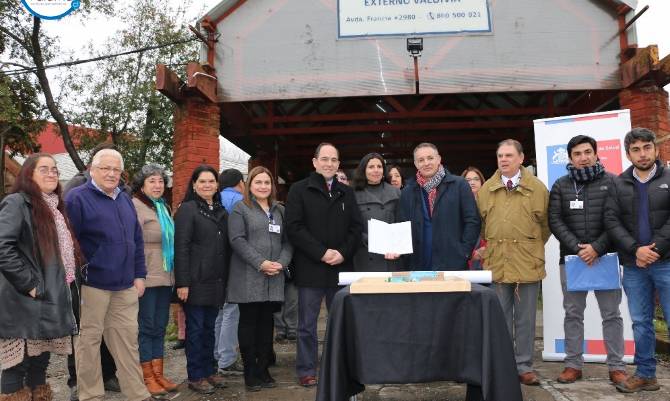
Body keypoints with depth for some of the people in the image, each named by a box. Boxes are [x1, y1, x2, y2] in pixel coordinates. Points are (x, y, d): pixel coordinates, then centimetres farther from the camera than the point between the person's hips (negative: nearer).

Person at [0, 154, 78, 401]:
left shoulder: (54, 208, 17)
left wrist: (64, 282, 14)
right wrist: (29, 284, -20)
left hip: (51, 301, 8)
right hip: (24, 303, -8)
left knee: (40, 363, 16)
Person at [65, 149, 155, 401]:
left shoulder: (125, 200, 14)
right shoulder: (77, 198, -6)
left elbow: (137, 240, 17)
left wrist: (139, 274, 12)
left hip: (125, 285, 6)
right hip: (92, 283, -6)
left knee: (127, 338, 10)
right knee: (89, 338, 6)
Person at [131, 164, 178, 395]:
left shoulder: (163, 208, 15)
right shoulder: (136, 207, -10)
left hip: (165, 277, 8)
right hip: (146, 278, -8)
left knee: (160, 326, 12)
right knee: (146, 326, 2)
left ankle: (158, 373, 22)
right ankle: (147, 376, 12)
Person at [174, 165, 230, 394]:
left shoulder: (221, 211, 14)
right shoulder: (187, 209, -6)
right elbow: (181, 248, -12)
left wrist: (226, 279, 11)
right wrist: (182, 282, -17)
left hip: (216, 281, 6)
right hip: (196, 280, -6)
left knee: (209, 328, 14)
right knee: (195, 328, 3)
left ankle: (208, 371, 25)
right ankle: (195, 376, 13)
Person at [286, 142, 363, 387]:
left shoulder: (346, 193, 13)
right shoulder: (299, 190, 0)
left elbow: (356, 227, 8)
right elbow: (294, 227, -9)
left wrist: (343, 253, -8)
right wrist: (322, 253, -14)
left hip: (341, 267, 4)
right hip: (310, 268, -3)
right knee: (307, 324, 4)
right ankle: (306, 370, 17)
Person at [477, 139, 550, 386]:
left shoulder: (537, 188, 1)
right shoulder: (486, 189, 6)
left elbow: (545, 224, 8)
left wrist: (533, 247, 10)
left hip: (527, 263, -1)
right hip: (496, 263, 2)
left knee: (525, 318, 8)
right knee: (500, 318, 9)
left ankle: (524, 366, 19)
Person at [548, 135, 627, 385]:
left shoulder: (611, 182, 3)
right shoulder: (560, 186, 8)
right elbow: (555, 221, 1)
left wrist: (597, 247, -13)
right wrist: (577, 248, -10)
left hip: (604, 257, -1)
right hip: (571, 259, 2)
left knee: (611, 314, 4)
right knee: (573, 314, 7)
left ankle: (616, 367, 13)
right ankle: (573, 364, 16)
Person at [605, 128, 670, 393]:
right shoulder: (618, 184, 8)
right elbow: (611, 222, 0)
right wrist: (636, 249, -11)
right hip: (633, 265, 2)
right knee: (641, 323, 10)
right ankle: (645, 375, 21)